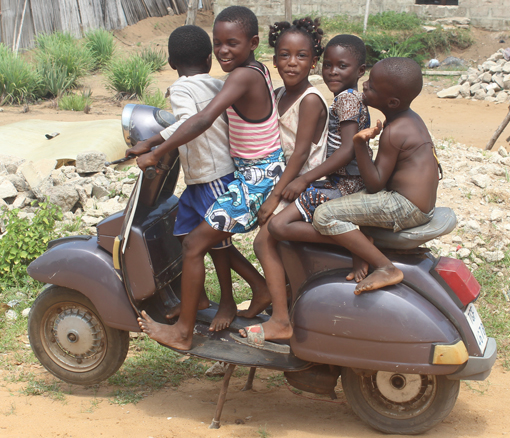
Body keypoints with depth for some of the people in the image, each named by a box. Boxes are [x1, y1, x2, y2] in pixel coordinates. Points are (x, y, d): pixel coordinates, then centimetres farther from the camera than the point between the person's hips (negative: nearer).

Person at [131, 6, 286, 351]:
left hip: (256, 177, -10)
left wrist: (156, 153, -28)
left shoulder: (243, 76, -22)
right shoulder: (259, 70, 6)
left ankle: (183, 331, 2)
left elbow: (204, 120, -32)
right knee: (216, 238, 24)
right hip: (267, 169, 10)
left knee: (194, 244, -6)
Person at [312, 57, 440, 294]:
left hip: (406, 209, -11)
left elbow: (375, 184, -18)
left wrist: (359, 144, -26)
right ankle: (361, 257, 17)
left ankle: (386, 268, -17)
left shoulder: (393, 132, -19)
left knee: (324, 216, -18)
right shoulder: (411, 119, 10)